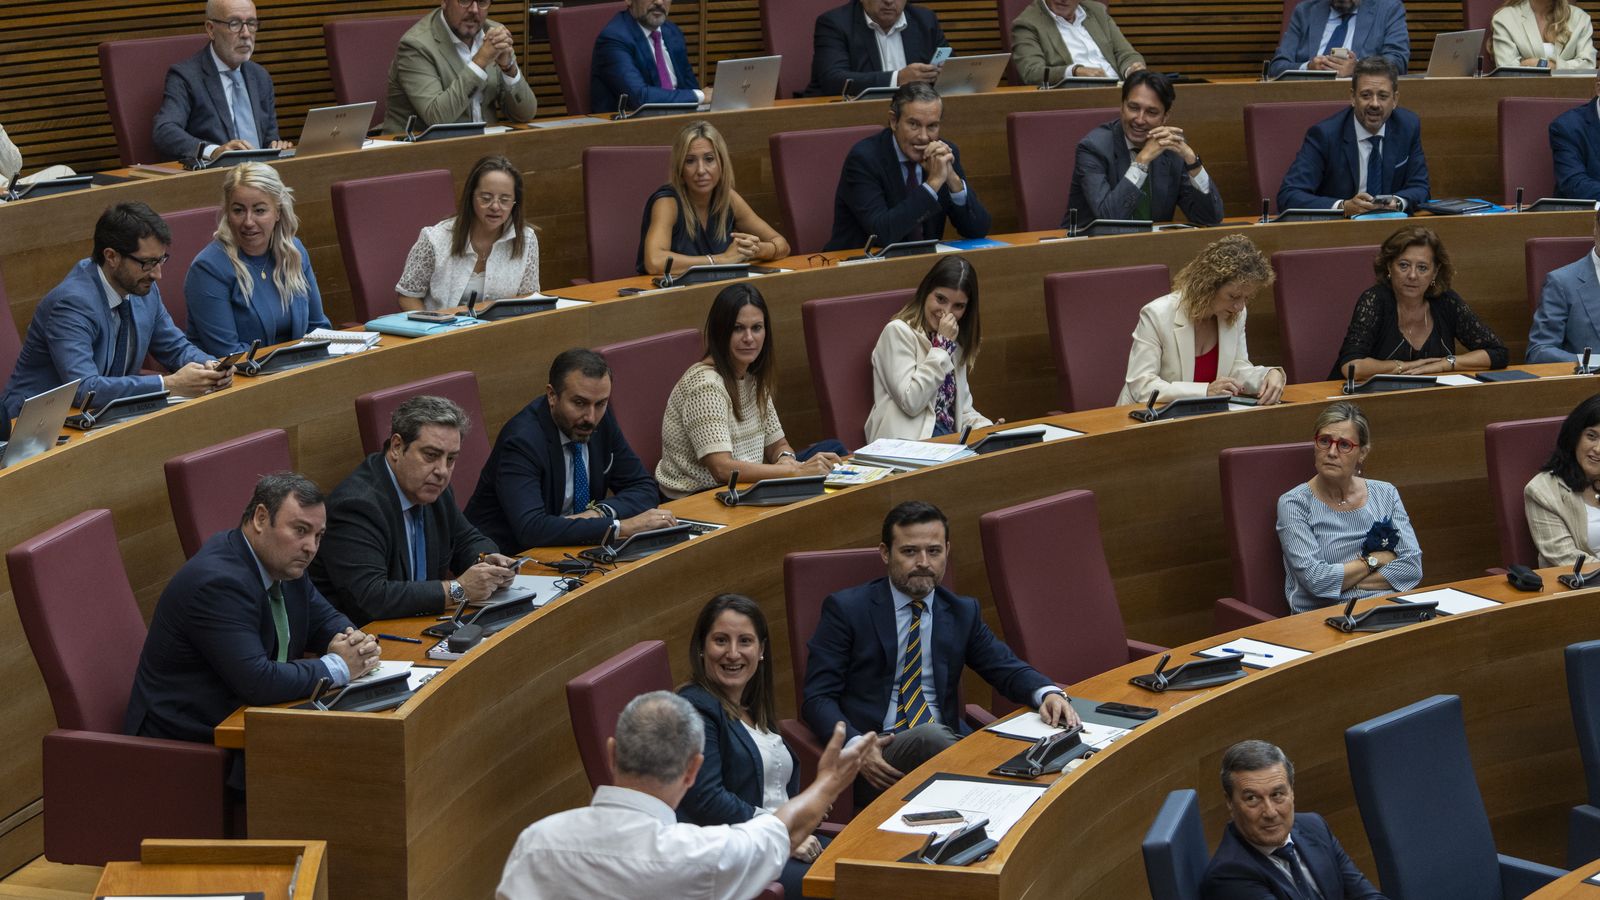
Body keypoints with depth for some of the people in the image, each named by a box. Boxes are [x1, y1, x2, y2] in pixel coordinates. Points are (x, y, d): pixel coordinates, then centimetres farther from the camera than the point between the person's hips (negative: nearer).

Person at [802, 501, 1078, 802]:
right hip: (877, 755, -3)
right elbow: (817, 697, 0)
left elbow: (1007, 669, 16)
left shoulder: (963, 613, 17)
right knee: (931, 736, -37)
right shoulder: (846, 609, 4)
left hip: (949, 741, 3)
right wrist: (855, 745, -21)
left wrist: (1048, 694, -9)